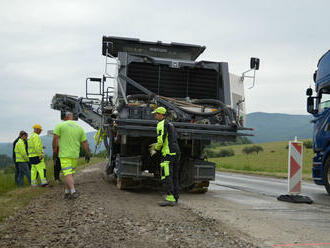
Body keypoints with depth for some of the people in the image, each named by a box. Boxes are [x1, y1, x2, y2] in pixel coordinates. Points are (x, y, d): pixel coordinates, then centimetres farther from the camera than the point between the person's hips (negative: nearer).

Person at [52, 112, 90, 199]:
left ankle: (73, 191, -23)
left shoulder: (60, 125, -2)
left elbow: (55, 139, -8)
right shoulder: (80, 128, 10)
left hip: (64, 154, -4)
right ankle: (67, 192, 19)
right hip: (75, 155, 4)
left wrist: (54, 151, -1)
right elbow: (85, 143, 10)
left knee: (67, 174, -8)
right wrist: (87, 154, 15)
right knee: (70, 174, 15)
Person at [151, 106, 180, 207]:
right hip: (175, 151, 10)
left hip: (168, 153, -10)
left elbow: (161, 139, -18)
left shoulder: (161, 124, -9)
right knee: (174, 176, 12)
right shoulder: (170, 124, 22)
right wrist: (156, 145, 27)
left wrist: (157, 148, 0)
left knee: (167, 176, -13)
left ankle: (170, 199, -19)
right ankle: (175, 197, 16)